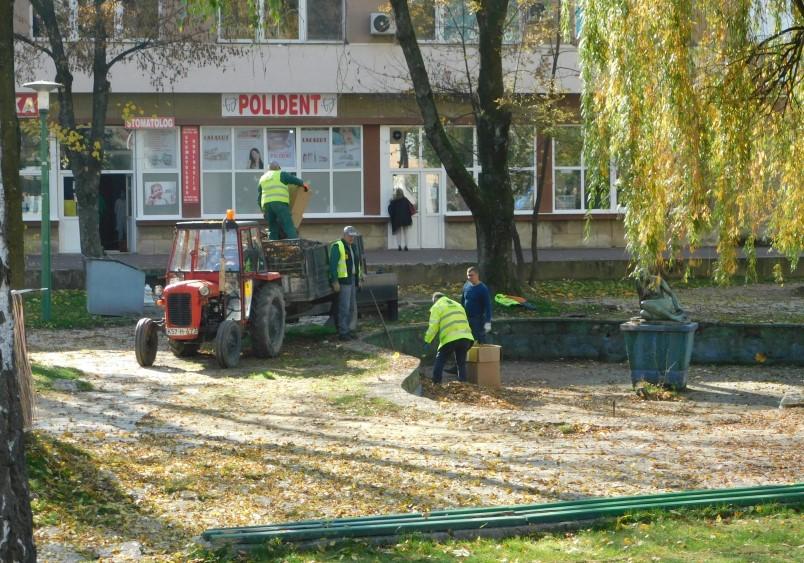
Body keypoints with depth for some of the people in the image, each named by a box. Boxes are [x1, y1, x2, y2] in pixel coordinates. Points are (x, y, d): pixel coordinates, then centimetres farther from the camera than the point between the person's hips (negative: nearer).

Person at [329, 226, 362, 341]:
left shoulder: (353, 247, 17)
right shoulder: (337, 247, -10)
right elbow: (333, 265, -15)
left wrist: (358, 279, 19)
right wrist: (335, 281, -20)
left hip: (353, 280, 9)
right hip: (343, 281, -9)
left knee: (352, 308, 12)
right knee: (344, 307, -10)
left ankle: (348, 330, 20)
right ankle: (342, 333, -8)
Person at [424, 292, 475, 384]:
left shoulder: (437, 307, 8)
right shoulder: (458, 305, 28)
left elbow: (433, 327, -3)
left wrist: (427, 341, 1)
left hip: (450, 338, -5)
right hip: (465, 337, 5)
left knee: (440, 360, 9)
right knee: (461, 363, 14)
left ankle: (436, 383, 6)